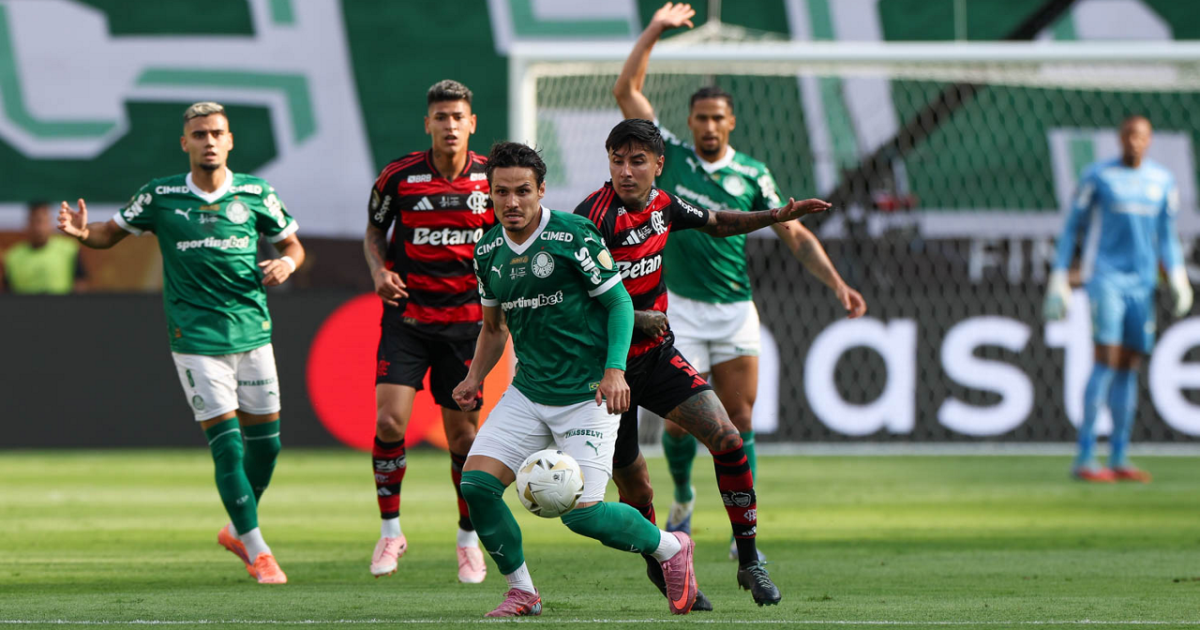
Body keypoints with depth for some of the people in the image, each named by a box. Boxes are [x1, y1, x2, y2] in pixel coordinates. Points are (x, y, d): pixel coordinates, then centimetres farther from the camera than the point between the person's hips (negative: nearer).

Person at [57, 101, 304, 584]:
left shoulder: (255, 193, 2)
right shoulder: (160, 196, -2)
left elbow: (291, 243, 13)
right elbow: (110, 234, 8)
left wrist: (286, 263, -9)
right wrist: (83, 233, -14)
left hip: (252, 331, 3)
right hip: (196, 339, -3)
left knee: (265, 440, 8)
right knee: (226, 444, -9)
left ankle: (237, 531, 32)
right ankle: (257, 552, 1)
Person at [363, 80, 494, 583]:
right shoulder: (399, 177, -5)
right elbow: (374, 229, 11)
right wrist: (379, 271, -7)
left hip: (465, 320, 1)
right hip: (407, 315, -1)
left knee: (463, 433, 2)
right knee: (389, 422, -13)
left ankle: (468, 540, 19)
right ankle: (390, 532, 3)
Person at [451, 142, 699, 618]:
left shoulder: (573, 235, -13)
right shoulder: (488, 251, 6)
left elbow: (619, 301, -8)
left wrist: (614, 370, -20)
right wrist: (474, 378, 8)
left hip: (587, 395, -6)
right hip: (527, 394, 6)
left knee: (581, 513, -13)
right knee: (476, 482, -12)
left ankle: (669, 547, 16)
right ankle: (521, 592, 5)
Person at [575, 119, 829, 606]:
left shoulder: (661, 205, 1)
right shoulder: (594, 217, -21)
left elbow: (716, 223, 23)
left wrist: (775, 216, 14)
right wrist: (636, 319, -25)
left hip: (658, 355, 5)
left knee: (726, 438, -12)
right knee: (634, 487, 1)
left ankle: (749, 561, 0)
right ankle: (659, 566, 29)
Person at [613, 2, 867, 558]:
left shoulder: (752, 175, 4)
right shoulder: (671, 156, 3)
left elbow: (795, 234, 7)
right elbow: (626, 92, 0)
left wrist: (836, 283, -4)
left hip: (735, 311, 1)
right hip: (681, 309, -1)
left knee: (739, 422, -3)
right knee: (680, 419, -7)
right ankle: (683, 497, 23)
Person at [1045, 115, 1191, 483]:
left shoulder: (1163, 181, 11)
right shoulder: (1098, 176, 0)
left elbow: (1167, 236, 17)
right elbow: (1072, 228, 4)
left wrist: (1178, 279, 2)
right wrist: (1058, 282, 0)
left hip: (1143, 283, 5)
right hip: (1107, 277, -4)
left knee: (1129, 368, 5)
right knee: (1106, 361, -14)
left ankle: (1119, 459, 8)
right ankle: (1085, 459, -15)